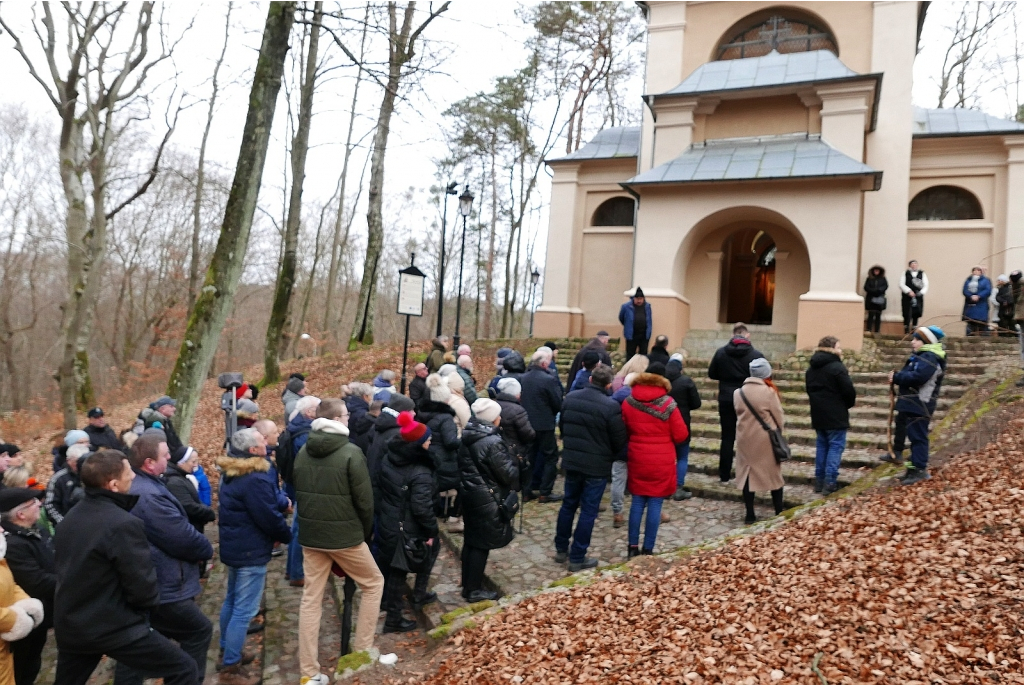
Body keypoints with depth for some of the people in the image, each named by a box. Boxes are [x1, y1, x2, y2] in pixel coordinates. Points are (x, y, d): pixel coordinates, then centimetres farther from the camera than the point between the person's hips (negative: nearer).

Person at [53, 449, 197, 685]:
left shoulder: (71, 517, 5)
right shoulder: (123, 524, -23)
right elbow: (143, 587, -19)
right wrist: (151, 603, 1)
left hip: (69, 623, 9)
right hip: (114, 627, -9)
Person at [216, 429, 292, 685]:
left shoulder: (231, 473, 6)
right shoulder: (256, 479, -26)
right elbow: (269, 517, -22)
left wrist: (277, 532, 11)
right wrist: (286, 536, -2)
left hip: (234, 546, 10)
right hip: (251, 551, -10)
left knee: (232, 601, 22)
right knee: (244, 610, -3)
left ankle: (227, 651, 37)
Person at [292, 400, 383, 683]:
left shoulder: (303, 452, 4)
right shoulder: (350, 452, -15)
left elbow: (298, 492, 11)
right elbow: (364, 499, -13)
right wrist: (365, 531, 3)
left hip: (310, 535, 6)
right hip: (345, 535, -6)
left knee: (311, 598, 11)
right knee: (373, 583, 16)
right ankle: (362, 649, 19)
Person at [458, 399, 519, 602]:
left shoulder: (467, 437, 3)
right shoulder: (492, 442, -22)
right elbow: (509, 473, -16)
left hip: (469, 494, 8)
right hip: (488, 500, -8)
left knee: (470, 540, 17)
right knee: (482, 543, 3)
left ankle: (467, 585, 28)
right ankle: (474, 590, 13)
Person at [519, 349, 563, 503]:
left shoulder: (523, 378, 0)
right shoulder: (548, 380, -18)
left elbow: (520, 399, 8)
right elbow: (558, 404, -11)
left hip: (527, 424, 6)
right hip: (544, 425, -6)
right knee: (550, 457, 7)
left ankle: (527, 490, 20)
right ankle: (545, 493, 7)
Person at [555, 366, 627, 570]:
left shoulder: (570, 398, -1)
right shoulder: (611, 406, -19)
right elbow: (619, 441, -11)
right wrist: (612, 456, 10)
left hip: (571, 461, 5)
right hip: (597, 466, -5)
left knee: (568, 504, 19)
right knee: (588, 511, 5)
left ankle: (561, 549, 29)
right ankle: (577, 558, 12)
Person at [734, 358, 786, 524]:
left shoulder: (738, 392, -2)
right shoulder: (769, 392, -13)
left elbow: (739, 414, 2)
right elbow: (779, 417, -5)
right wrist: (778, 429, 13)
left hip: (745, 439, 3)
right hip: (766, 439, -3)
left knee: (748, 473, 8)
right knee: (774, 473, 12)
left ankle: (750, 514, 9)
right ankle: (779, 512, 22)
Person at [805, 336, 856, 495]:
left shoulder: (812, 367, 11)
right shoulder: (837, 367, -16)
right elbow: (848, 390, -16)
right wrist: (850, 403, 3)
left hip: (818, 413, 8)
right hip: (835, 414, -8)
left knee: (822, 445, 14)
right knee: (836, 446, -2)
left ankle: (819, 480, 14)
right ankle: (829, 482, -6)